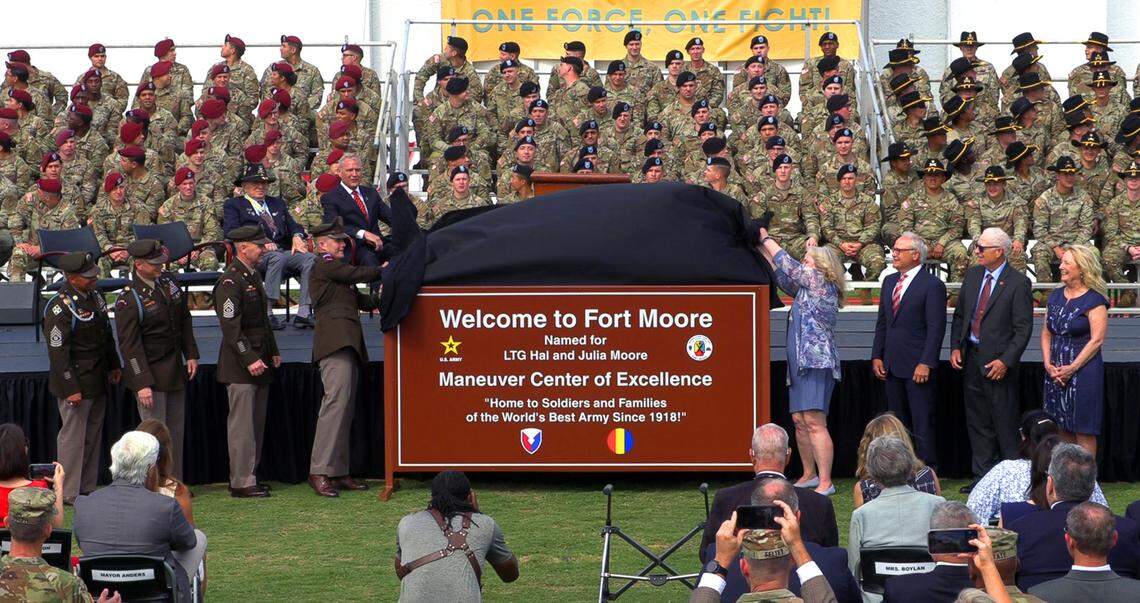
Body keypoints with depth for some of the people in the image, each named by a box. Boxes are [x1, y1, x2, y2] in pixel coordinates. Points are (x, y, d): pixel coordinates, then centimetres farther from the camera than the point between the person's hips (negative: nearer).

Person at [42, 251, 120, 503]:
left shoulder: (94, 296, 8)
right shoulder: (59, 307, -19)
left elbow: (107, 335, 22)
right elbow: (57, 352, -20)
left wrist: (113, 366, 21)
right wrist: (71, 389, -21)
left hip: (98, 381, 9)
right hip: (75, 383, -9)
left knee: (93, 435, 13)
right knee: (73, 436, -2)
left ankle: (88, 488, 22)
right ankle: (69, 494, 5)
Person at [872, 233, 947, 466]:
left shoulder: (932, 285, -8)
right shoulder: (889, 281, 14)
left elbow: (936, 328, -12)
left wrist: (926, 363, -17)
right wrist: (877, 356, 10)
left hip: (917, 366, -7)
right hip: (892, 365, 7)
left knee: (922, 423, -4)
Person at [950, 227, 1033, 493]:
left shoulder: (1017, 282, -10)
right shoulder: (973, 275, 9)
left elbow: (1023, 328, -11)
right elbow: (959, 315, 16)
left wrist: (1005, 361, -17)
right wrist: (955, 348, 4)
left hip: (998, 363, -7)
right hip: (971, 358, 7)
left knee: (1005, 425, -2)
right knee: (977, 423, 11)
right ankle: (983, 477, 19)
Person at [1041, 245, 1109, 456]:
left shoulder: (1094, 300, -9)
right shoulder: (1056, 296, 12)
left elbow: (1097, 340, -14)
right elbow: (1046, 333, 13)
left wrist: (1072, 368, -17)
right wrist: (1048, 363, -1)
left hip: (1083, 371, -7)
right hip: (1055, 373, 7)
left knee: (1083, 432, -2)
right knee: (1062, 429, 9)